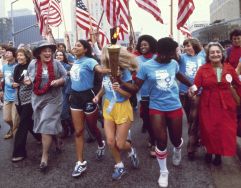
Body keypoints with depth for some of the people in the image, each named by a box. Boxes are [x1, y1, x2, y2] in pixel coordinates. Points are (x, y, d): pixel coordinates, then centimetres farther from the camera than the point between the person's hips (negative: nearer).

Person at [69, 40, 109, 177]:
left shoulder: (89, 61, -14)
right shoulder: (75, 62, 9)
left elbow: (100, 69, -34)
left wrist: (112, 70, -50)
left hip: (87, 96, -6)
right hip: (75, 96, 6)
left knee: (92, 126, 12)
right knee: (78, 131, 5)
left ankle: (101, 145, 45)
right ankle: (81, 162, 13)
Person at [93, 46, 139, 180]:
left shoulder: (125, 72, -19)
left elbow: (129, 95, -15)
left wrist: (119, 89, -33)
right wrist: (98, 96, -4)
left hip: (122, 109, -4)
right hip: (108, 107, 5)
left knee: (120, 144, 0)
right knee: (110, 141, 4)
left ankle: (131, 150, 38)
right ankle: (120, 166, 28)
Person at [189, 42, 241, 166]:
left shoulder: (229, 68, 1)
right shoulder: (203, 69, -6)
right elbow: (196, 85, -14)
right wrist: (192, 91, -34)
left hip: (226, 105, 2)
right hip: (208, 105, -2)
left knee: (225, 131, 5)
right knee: (209, 130, 5)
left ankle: (219, 154, 26)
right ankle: (209, 151, 31)